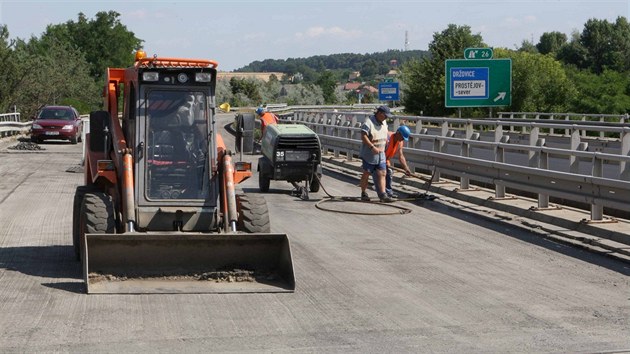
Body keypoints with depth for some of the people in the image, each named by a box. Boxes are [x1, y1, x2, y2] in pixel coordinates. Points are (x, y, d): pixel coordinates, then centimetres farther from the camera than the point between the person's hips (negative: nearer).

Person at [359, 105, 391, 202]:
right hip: (369, 154, -7)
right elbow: (363, 137, -24)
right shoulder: (368, 122, -17)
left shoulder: (384, 123, 10)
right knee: (366, 174, 4)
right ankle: (363, 193, 18)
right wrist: (372, 147, -29)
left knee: (382, 174, -2)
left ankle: (382, 194, -4)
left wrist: (383, 148, 22)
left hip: (381, 154, 7)